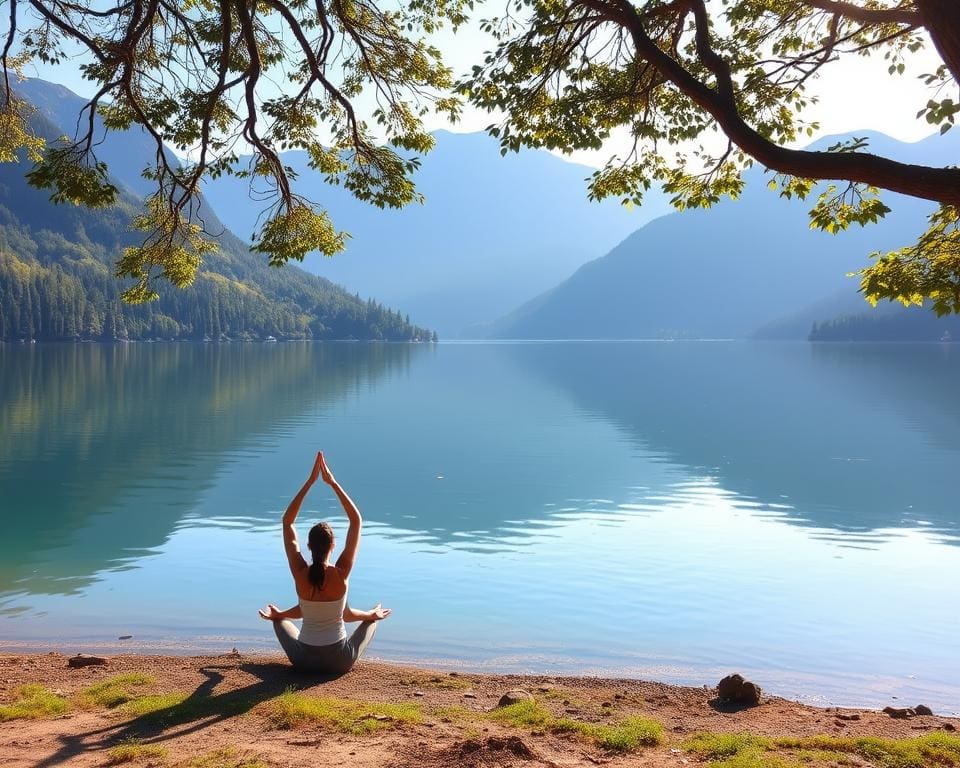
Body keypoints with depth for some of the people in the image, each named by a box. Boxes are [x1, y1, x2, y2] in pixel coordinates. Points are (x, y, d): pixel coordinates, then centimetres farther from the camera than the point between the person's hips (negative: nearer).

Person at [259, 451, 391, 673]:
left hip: (304, 660, 1)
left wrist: (310, 482, -9)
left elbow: (287, 522, -7)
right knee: (372, 618, 29)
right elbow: (356, 521, -11)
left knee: (279, 619, 31)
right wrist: (333, 483, -11)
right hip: (340, 662, -1)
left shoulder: (300, 573, -16)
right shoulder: (341, 573, -20)